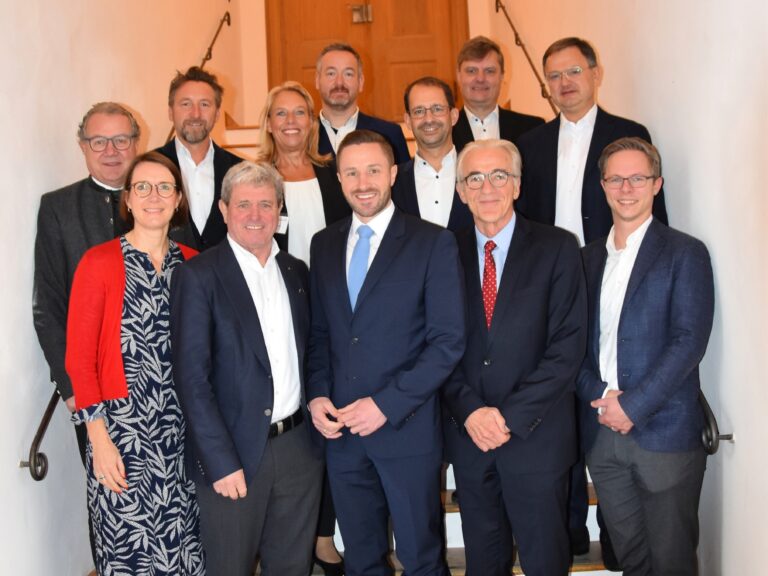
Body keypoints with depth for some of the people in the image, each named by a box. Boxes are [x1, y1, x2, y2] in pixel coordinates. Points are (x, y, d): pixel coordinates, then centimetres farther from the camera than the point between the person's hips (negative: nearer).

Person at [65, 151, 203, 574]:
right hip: (122, 428, -3)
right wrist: (99, 439, -10)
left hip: (183, 428, 4)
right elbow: (79, 359, -6)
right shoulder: (98, 264, -6)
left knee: (184, 541, 11)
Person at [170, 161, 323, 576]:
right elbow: (191, 378, -12)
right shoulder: (198, 276, -8)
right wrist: (222, 461, -15)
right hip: (234, 452, -5)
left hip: (299, 445, 5)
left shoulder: (296, 272, 9)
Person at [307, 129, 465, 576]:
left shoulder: (433, 242, -6)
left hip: (407, 430, -4)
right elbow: (319, 332, 14)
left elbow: (448, 341, -11)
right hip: (340, 430, 4)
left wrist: (386, 404, -16)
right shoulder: (324, 244, 9)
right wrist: (317, 395, -2)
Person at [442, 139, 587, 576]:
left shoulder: (557, 249, -4)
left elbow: (568, 347, -10)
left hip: (536, 435, -2)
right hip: (468, 432, 3)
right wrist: (470, 411, -10)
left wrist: (511, 416, -14)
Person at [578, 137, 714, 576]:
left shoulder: (685, 253, -3)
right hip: (602, 432, 4)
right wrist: (599, 395, -7)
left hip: (664, 432, -4)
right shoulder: (590, 257, 13)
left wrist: (633, 406, -16)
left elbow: (689, 340, -12)